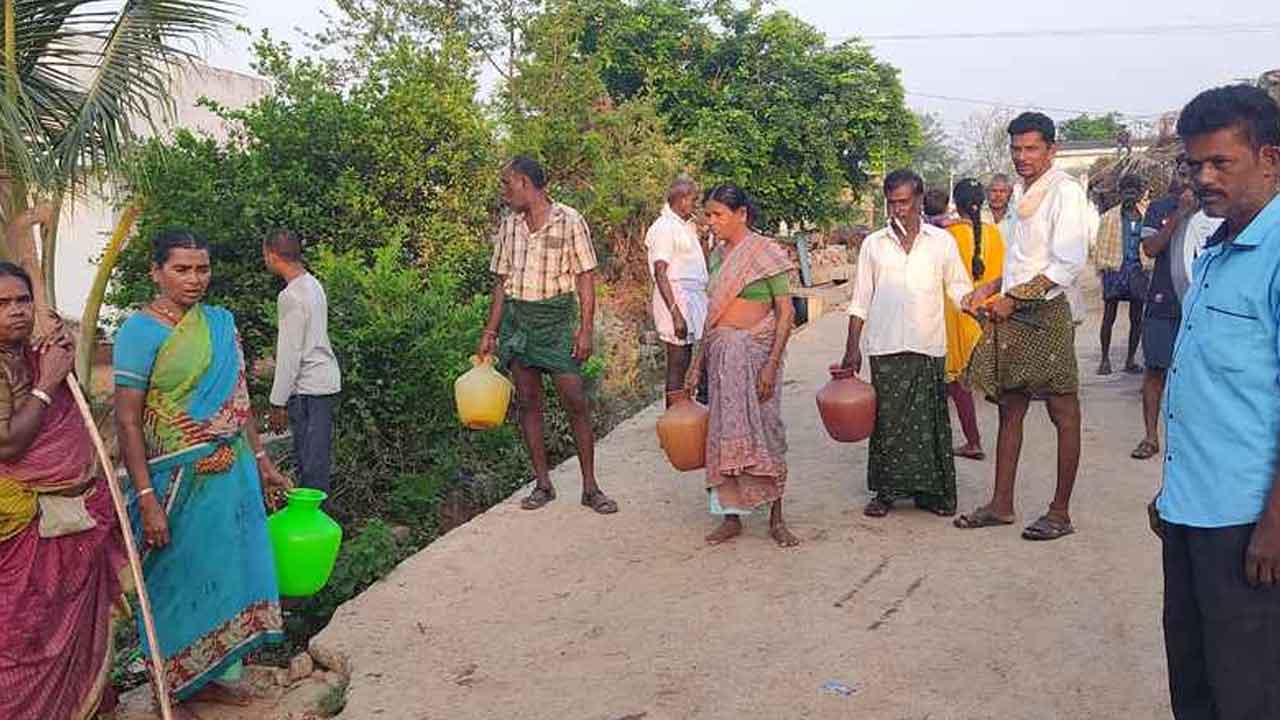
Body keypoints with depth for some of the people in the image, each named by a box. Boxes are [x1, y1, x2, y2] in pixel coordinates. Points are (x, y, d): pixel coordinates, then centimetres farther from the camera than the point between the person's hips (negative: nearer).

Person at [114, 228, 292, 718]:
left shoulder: (221, 323, 7)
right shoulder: (141, 331, -13)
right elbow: (127, 421, -15)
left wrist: (261, 460, 13)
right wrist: (147, 498, -19)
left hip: (233, 473, 6)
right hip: (178, 479, -6)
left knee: (224, 568, 15)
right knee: (176, 580, 7)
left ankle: (206, 677, 33)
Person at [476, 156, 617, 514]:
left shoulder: (569, 221, -5)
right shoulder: (508, 225, 9)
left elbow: (585, 279, -5)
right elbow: (502, 281, 13)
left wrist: (585, 329, -11)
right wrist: (490, 331, 8)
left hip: (556, 317, -4)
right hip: (516, 317, 5)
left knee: (576, 401, -5)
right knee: (527, 401, 5)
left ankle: (590, 487, 5)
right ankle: (542, 484, 15)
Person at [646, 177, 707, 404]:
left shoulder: (688, 226, 16)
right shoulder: (665, 227, -13)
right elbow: (660, 274, -19)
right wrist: (676, 313, -24)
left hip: (694, 299, 9)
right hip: (677, 302, -9)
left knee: (687, 366, 12)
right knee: (677, 369, -4)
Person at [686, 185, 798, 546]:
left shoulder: (765, 252, -7)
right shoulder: (717, 255, 11)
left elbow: (786, 312, -10)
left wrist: (772, 364, -17)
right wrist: (697, 364, 14)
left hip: (755, 351, -6)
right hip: (721, 354, 6)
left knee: (762, 430, -2)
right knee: (724, 432, 6)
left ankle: (776, 519, 10)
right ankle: (731, 516, 15)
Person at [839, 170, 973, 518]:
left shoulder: (942, 241, 7)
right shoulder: (874, 244, 8)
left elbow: (959, 288, 9)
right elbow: (860, 301, 10)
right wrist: (852, 348, 5)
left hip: (928, 346, 0)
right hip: (885, 346, 0)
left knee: (930, 420, 3)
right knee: (887, 420, 2)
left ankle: (931, 490, 13)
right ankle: (886, 491, 12)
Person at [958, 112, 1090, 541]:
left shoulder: (1065, 192, -9)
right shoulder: (1027, 195, 17)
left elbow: (1068, 265, -18)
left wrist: (1013, 299, -17)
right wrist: (991, 289, 11)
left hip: (1045, 313, -9)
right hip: (1013, 314, 9)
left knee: (1063, 414, 1)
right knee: (1009, 409, 11)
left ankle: (1060, 512, 8)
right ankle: (1001, 504, 18)